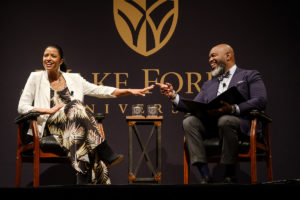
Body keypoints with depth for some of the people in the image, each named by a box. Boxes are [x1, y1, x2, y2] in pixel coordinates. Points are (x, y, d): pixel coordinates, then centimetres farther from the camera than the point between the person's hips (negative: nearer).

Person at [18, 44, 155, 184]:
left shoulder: (74, 79, 18)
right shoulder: (36, 78, 11)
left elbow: (100, 91, 15)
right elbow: (22, 107, 6)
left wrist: (129, 91, 5)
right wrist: (49, 111, -8)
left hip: (73, 127, 3)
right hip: (49, 128, -3)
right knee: (75, 105, -30)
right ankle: (106, 154, -37)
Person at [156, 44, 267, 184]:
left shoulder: (250, 76, 12)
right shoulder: (208, 84, 30)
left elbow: (260, 101, -5)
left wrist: (233, 109, -20)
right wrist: (173, 96, 3)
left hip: (240, 123, -5)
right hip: (210, 124, 5)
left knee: (224, 121, -37)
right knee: (189, 122, -23)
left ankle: (230, 175, -24)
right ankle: (206, 176, -28)